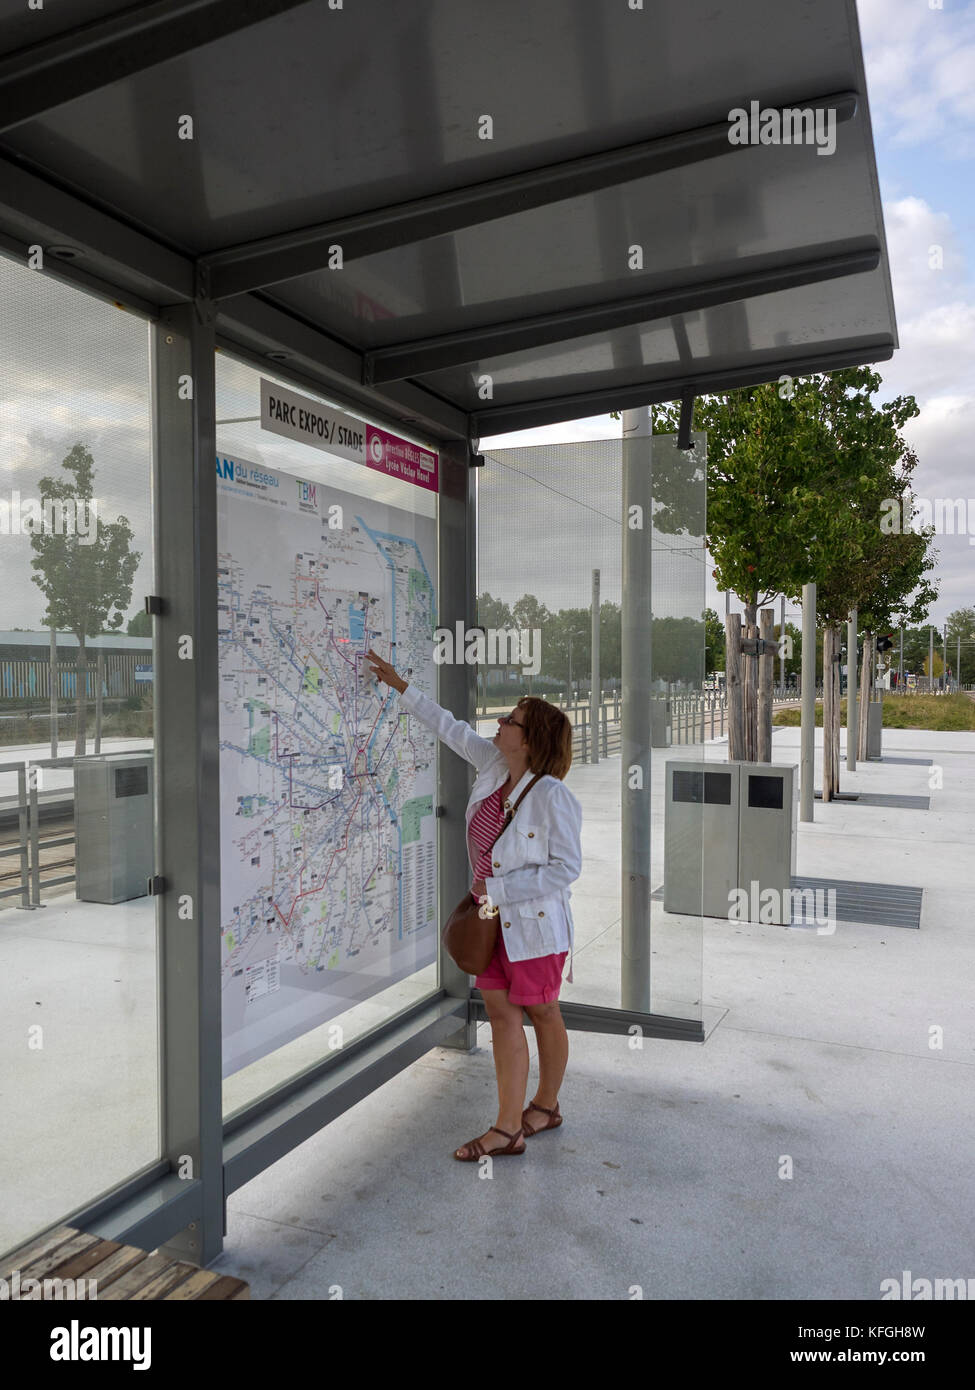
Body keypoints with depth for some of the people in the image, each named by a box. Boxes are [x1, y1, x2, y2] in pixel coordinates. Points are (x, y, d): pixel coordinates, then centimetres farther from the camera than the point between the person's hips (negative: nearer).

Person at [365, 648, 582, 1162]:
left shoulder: (551, 796, -22)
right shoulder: (494, 765, -1)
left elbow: (566, 867, -21)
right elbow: (452, 728, 12)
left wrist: (499, 889, -21)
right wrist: (399, 685, 15)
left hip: (534, 922, -7)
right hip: (494, 920, 7)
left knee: (542, 1014, 11)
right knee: (500, 1011, 8)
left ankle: (544, 1105, 32)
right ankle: (508, 1127, 19)